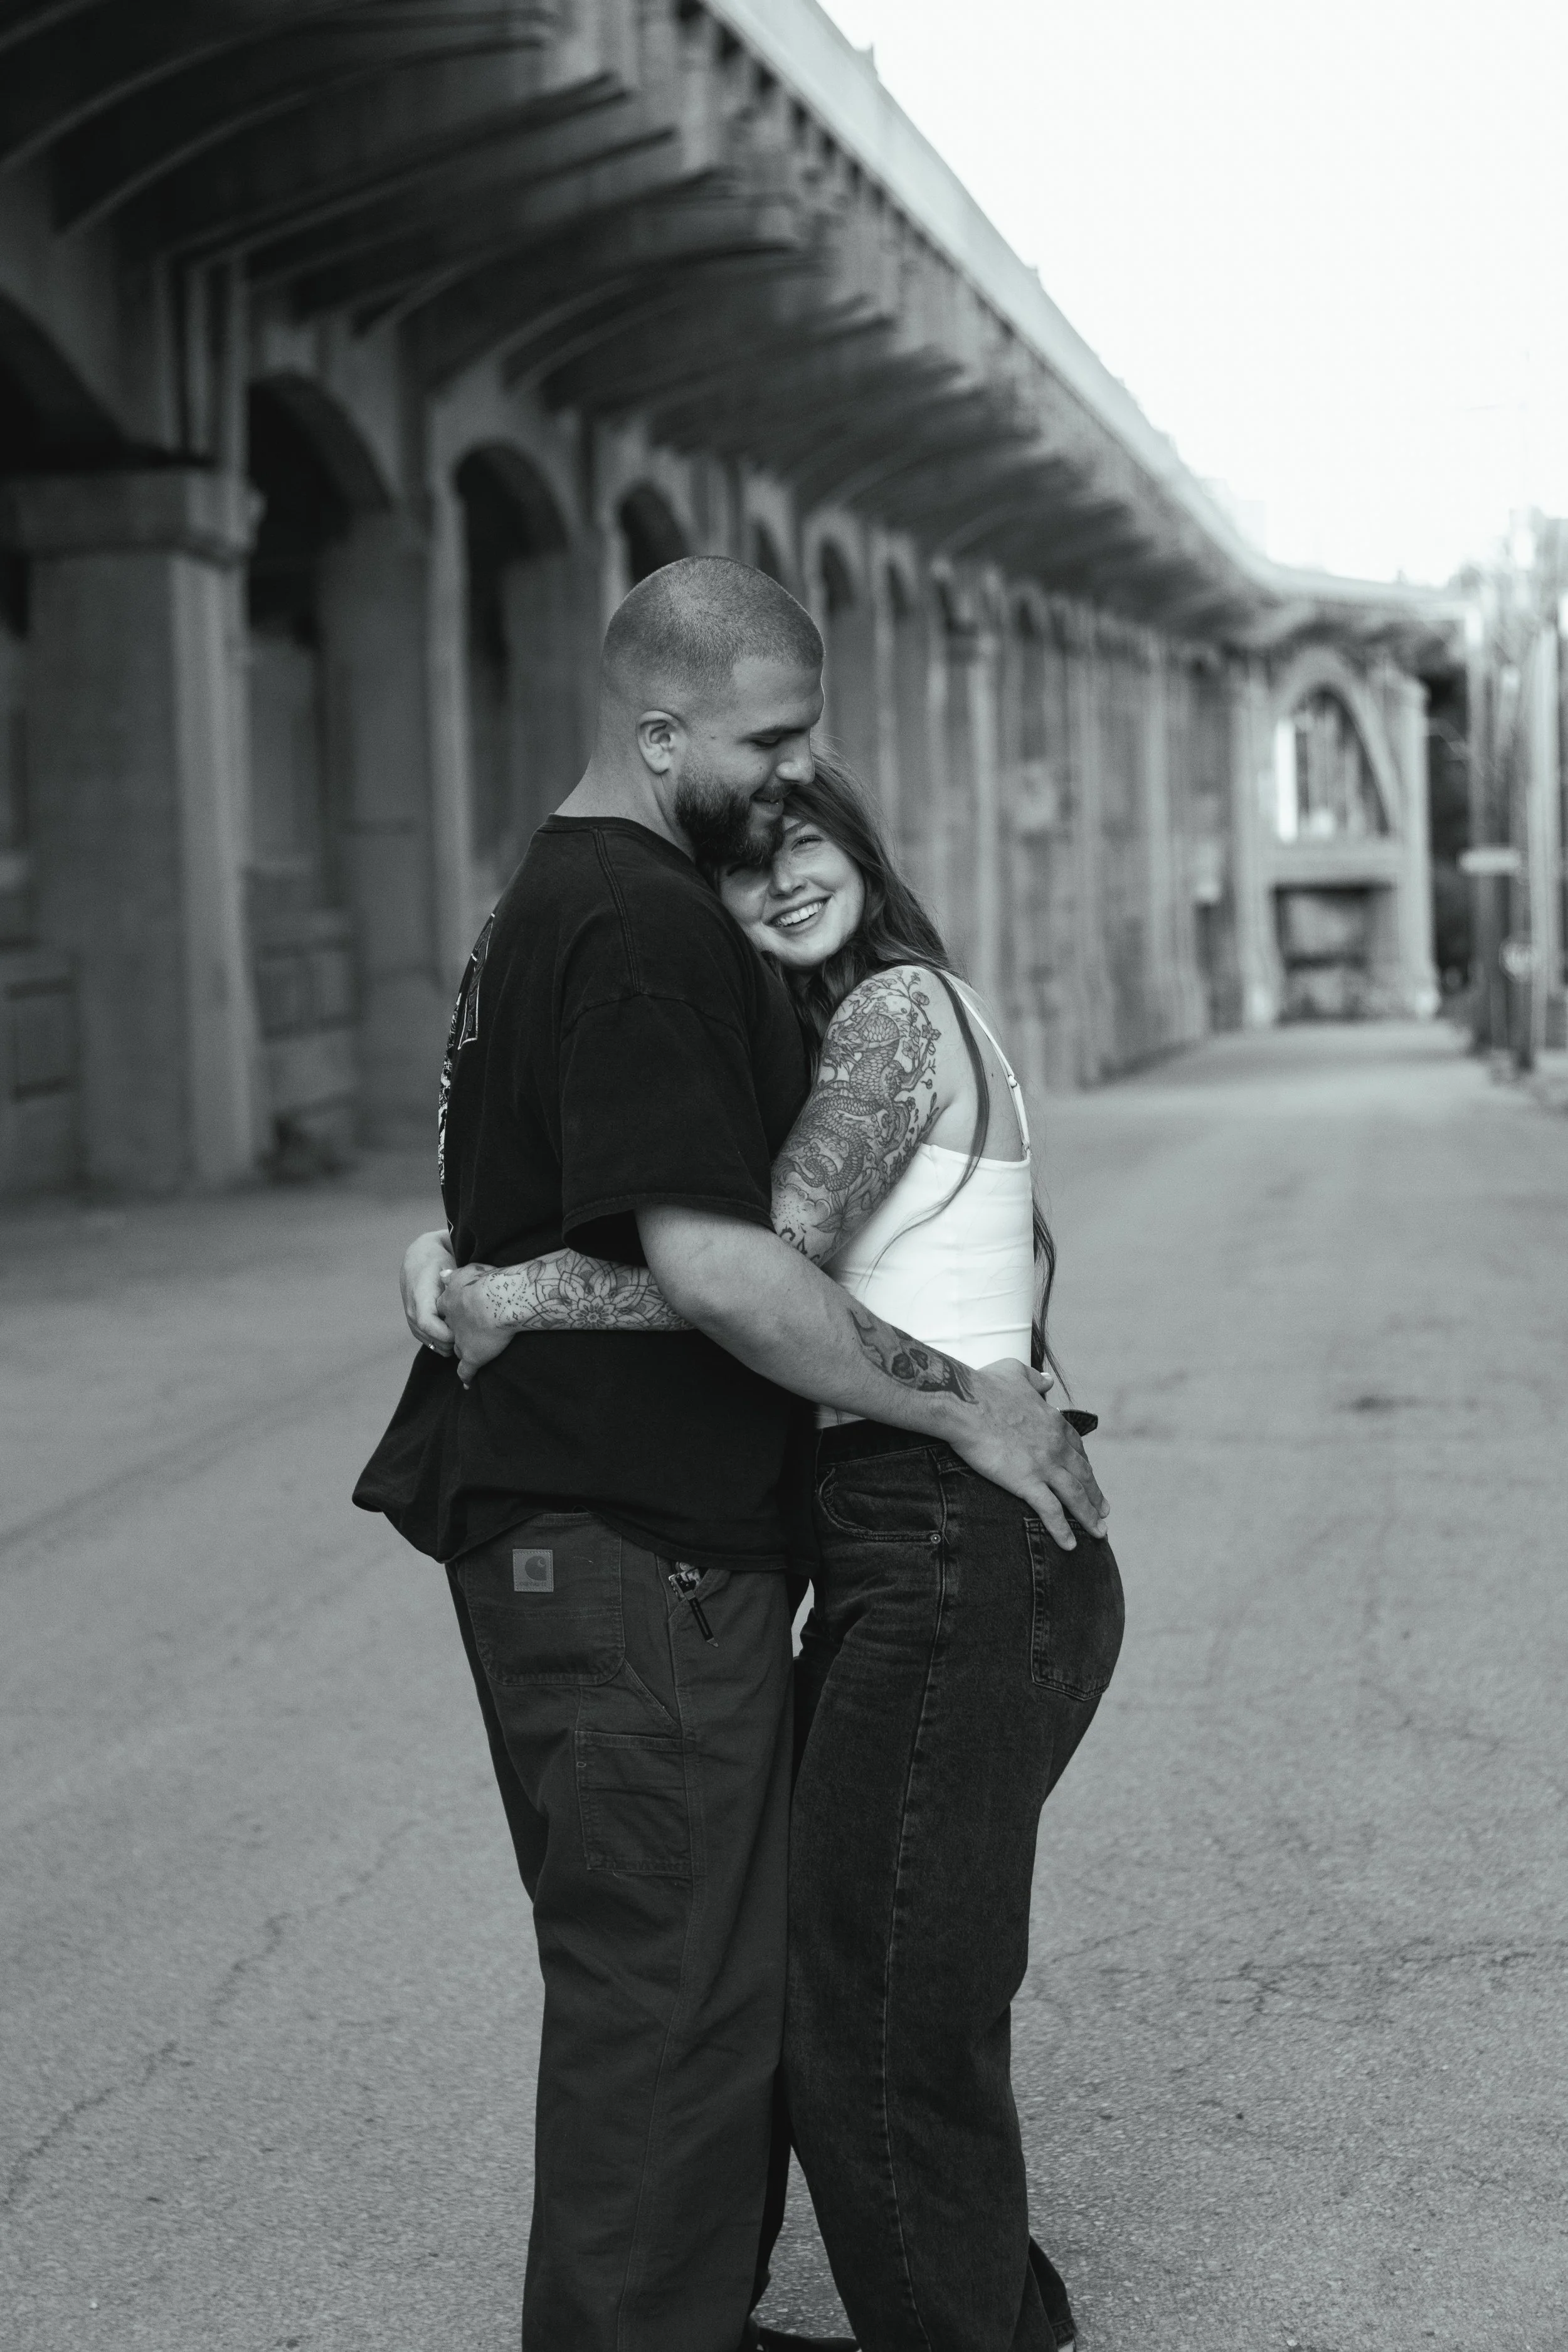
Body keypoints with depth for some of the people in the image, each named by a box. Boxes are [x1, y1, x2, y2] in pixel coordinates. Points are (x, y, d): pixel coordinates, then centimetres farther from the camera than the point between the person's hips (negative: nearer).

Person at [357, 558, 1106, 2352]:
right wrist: (963, 1404, -16)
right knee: (670, 1988, -3)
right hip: (628, 1547, -11)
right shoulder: (641, 927, -18)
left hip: (573, 1518, 11)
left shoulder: (559, 900, 16)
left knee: (667, 1972, 19)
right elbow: (709, 1266, -26)